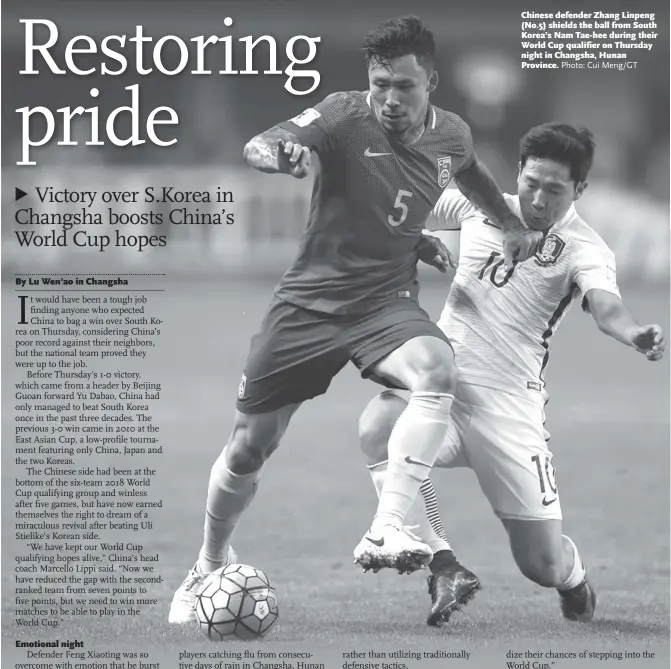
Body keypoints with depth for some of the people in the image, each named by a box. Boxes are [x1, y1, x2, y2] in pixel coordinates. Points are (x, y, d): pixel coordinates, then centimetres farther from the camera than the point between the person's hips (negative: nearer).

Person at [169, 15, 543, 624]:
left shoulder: (451, 135, -2)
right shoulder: (346, 118, -17)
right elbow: (258, 147, -34)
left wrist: (512, 224, 23)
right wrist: (278, 153, -56)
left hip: (387, 301, 2)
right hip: (312, 299, -2)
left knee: (439, 372, -33)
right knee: (249, 448, 4)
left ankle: (384, 533, -33)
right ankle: (210, 566, 32)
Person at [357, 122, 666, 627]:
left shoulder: (584, 249, -5)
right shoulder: (480, 206, 6)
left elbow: (605, 306, -27)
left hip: (509, 402, -3)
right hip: (439, 381, 3)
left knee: (543, 564, -2)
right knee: (378, 428, -32)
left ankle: (574, 578, 39)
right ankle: (445, 568, -22)